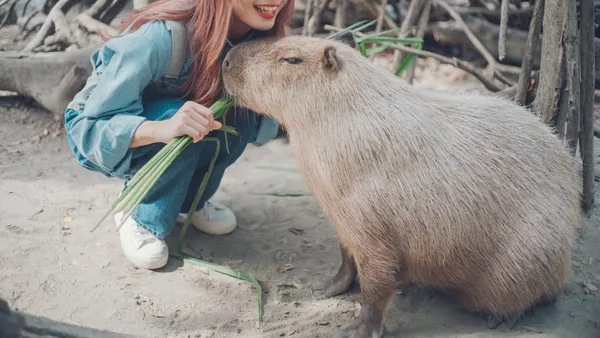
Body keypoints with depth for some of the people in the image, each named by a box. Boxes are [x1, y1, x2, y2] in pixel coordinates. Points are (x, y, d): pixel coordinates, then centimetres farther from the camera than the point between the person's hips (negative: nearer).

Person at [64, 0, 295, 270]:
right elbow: (90, 128, -33)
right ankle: (139, 217, -12)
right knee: (181, 120, -33)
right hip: (95, 131, -5)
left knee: (241, 119, -21)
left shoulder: (257, 35, -17)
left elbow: (263, 127, -11)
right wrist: (161, 129, -51)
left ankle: (188, 200, 2)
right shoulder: (160, 36, -35)